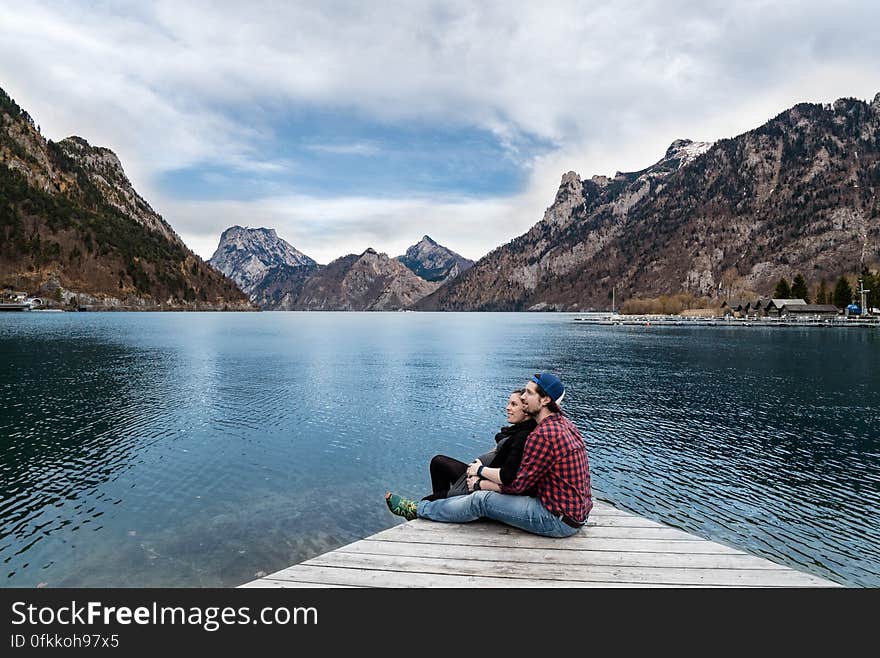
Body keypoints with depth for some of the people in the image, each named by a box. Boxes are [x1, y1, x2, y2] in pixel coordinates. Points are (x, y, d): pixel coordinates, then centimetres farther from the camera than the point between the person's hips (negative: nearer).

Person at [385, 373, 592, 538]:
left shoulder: (544, 435, -24)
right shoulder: (563, 423, 8)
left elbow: (519, 484, -17)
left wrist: (481, 484, -2)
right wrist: (484, 471, 9)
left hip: (560, 520, -9)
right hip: (576, 511, 9)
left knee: (482, 500, -6)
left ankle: (416, 510, 11)